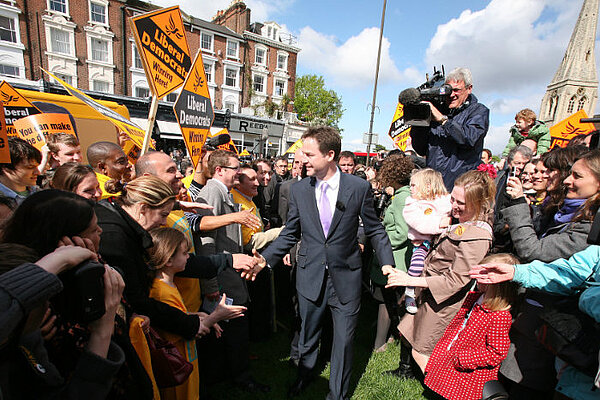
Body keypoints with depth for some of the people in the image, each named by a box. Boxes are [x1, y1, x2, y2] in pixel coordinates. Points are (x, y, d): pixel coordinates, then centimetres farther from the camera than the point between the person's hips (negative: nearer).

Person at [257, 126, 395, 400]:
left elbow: (374, 230, 0)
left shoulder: (359, 187, -10)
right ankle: (304, 375, 54)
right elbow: (290, 234, 2)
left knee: (343, 340, 14)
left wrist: (388, 264, -6)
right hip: (310, 277, 2)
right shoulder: (299, 190, -4)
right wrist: (264, 258, -8)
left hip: (345, 277, -1)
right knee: (308, 335, 22)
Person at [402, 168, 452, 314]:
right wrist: (439, 223, -24)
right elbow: (421, 224, -13)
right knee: (417, 263, -26)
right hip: (423, 243, -2)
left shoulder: (445, 200, 8)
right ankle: (409, 294, -3)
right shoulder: (412, 205, 2)